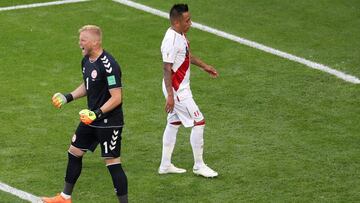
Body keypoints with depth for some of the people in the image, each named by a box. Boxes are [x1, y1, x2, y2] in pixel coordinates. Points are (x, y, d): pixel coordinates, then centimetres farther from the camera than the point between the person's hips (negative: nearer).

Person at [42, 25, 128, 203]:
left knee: (112, 162, -8)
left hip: (109, 122, -10)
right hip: (91, 118, 10)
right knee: (74, 152, 17)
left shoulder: (108, 65, -24)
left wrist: (97, 113, -31)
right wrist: (68, 97, 10)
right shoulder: (86, 60, 5)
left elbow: (116, 98, -24)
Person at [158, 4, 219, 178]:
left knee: (174, 123, 17)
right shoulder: (171, 41, -25)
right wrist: (170, 96, -26)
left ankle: (165, 165, 26)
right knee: (199, 122, -5)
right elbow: (167, 69, -25)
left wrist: (204, 66, 27)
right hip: (177, 90, -10)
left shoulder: (181, 35, 5)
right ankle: (199, 166, 6)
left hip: (181, 87, 10)